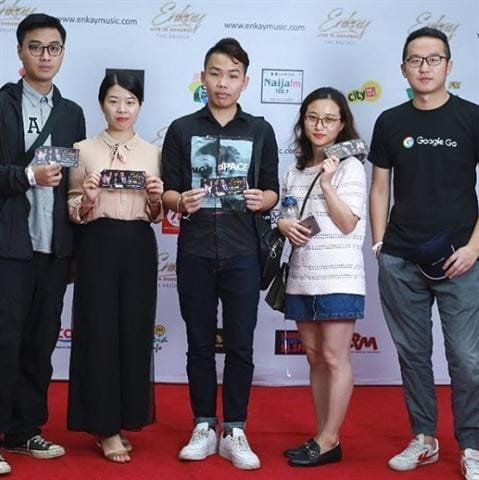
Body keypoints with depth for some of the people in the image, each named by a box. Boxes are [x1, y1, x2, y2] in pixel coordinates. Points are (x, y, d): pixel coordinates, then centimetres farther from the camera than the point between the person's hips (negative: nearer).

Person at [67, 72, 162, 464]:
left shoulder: (152, 153, 10)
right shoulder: (84, 150, 4)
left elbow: (156, 216, 12)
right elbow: (74, 213, 4)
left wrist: (156, 200, -8)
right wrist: (86, 200, -16)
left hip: (139, 247, 2)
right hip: (98, 245, -2)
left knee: (135, 333, 5)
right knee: (99, 332, -2)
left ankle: (123, 419, 19)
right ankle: (105, 426, 8)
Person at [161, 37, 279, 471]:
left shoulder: (260, 131, 6)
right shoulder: (182, 129, 5)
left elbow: (272, 193, 7)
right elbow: (167, 192, 4)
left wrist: (261, 200, -14)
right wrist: (181, 202, -17)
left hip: (242, 252, 0)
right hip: (195, 251, 0)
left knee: (240, 345, 3)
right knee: (200, 344, 8)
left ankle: (234, 432, 14)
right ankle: (203, 428, 19)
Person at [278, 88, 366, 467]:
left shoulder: (350, 166, -2)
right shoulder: (296, 170, 14)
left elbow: (347, 224, -9)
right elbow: (282, 213, 18)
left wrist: (326, 183, -14)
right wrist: (284, 224, -4)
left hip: (338, 277, -6)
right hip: (302, 276, 6)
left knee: (335, 358, -5)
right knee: (315, 358, 9)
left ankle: (328, 440, 2)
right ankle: (324, 439, 16)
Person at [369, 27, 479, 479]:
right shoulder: (390, 122, 8)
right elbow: (380, 188, 12)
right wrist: (379, 245, 3)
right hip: (400, 261, 3)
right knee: (413, 354, 10)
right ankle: (423, 439, 23)